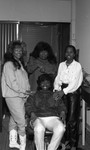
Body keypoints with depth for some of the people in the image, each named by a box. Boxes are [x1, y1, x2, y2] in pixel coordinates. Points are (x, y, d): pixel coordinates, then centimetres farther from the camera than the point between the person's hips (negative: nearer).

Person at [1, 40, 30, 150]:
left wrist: (27, 90, 5)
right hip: (13, 96, -8)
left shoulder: (19, 63, 16)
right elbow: (11, 82, -17)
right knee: (21, 121, -6)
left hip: (21, 96, 8)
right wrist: (22, 91, -14)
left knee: (14, 120, 17)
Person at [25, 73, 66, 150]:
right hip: (38, 118, -1)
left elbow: (61, 106, 16)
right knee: (39, 129, -39)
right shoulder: (34, 95, 26)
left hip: (53, 118, 1)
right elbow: (28, 106, 11)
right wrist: (32, 114, -11)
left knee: (61, 128, -34)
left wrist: (62, 113, -8)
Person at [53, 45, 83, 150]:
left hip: (73, 92, -4)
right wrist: (56, 90, -13)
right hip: (63, 91, 4)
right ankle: (67, 141, 17)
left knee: (72, 119, -6)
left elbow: (74, 82, -13)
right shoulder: (61, 65, 10)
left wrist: (64, 91, -21)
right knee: (64, 117, 4)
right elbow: (58, 78, 4)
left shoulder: (77, 65, -5)